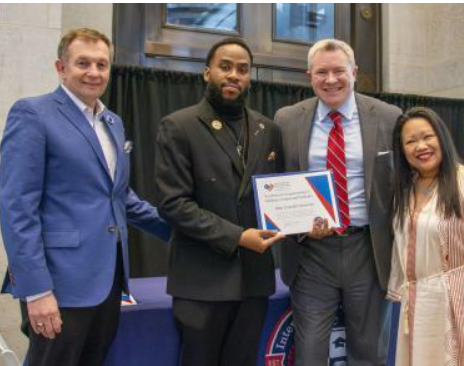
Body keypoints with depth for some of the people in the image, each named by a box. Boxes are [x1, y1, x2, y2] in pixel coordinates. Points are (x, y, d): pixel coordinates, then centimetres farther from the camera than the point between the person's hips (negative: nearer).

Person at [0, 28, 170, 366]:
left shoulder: (113, 122, 14)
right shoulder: (33, 113, -9)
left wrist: (177, 229, 15)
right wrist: (37, 289, -19)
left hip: (109, 275, 7)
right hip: (62, 280, -7)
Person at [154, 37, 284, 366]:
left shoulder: (268, 130, 10)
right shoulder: (178, 127, -5)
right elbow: (172, 202, -12)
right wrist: (236, 237, -17)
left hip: (255, 275, 4)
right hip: (203, 278, -4)